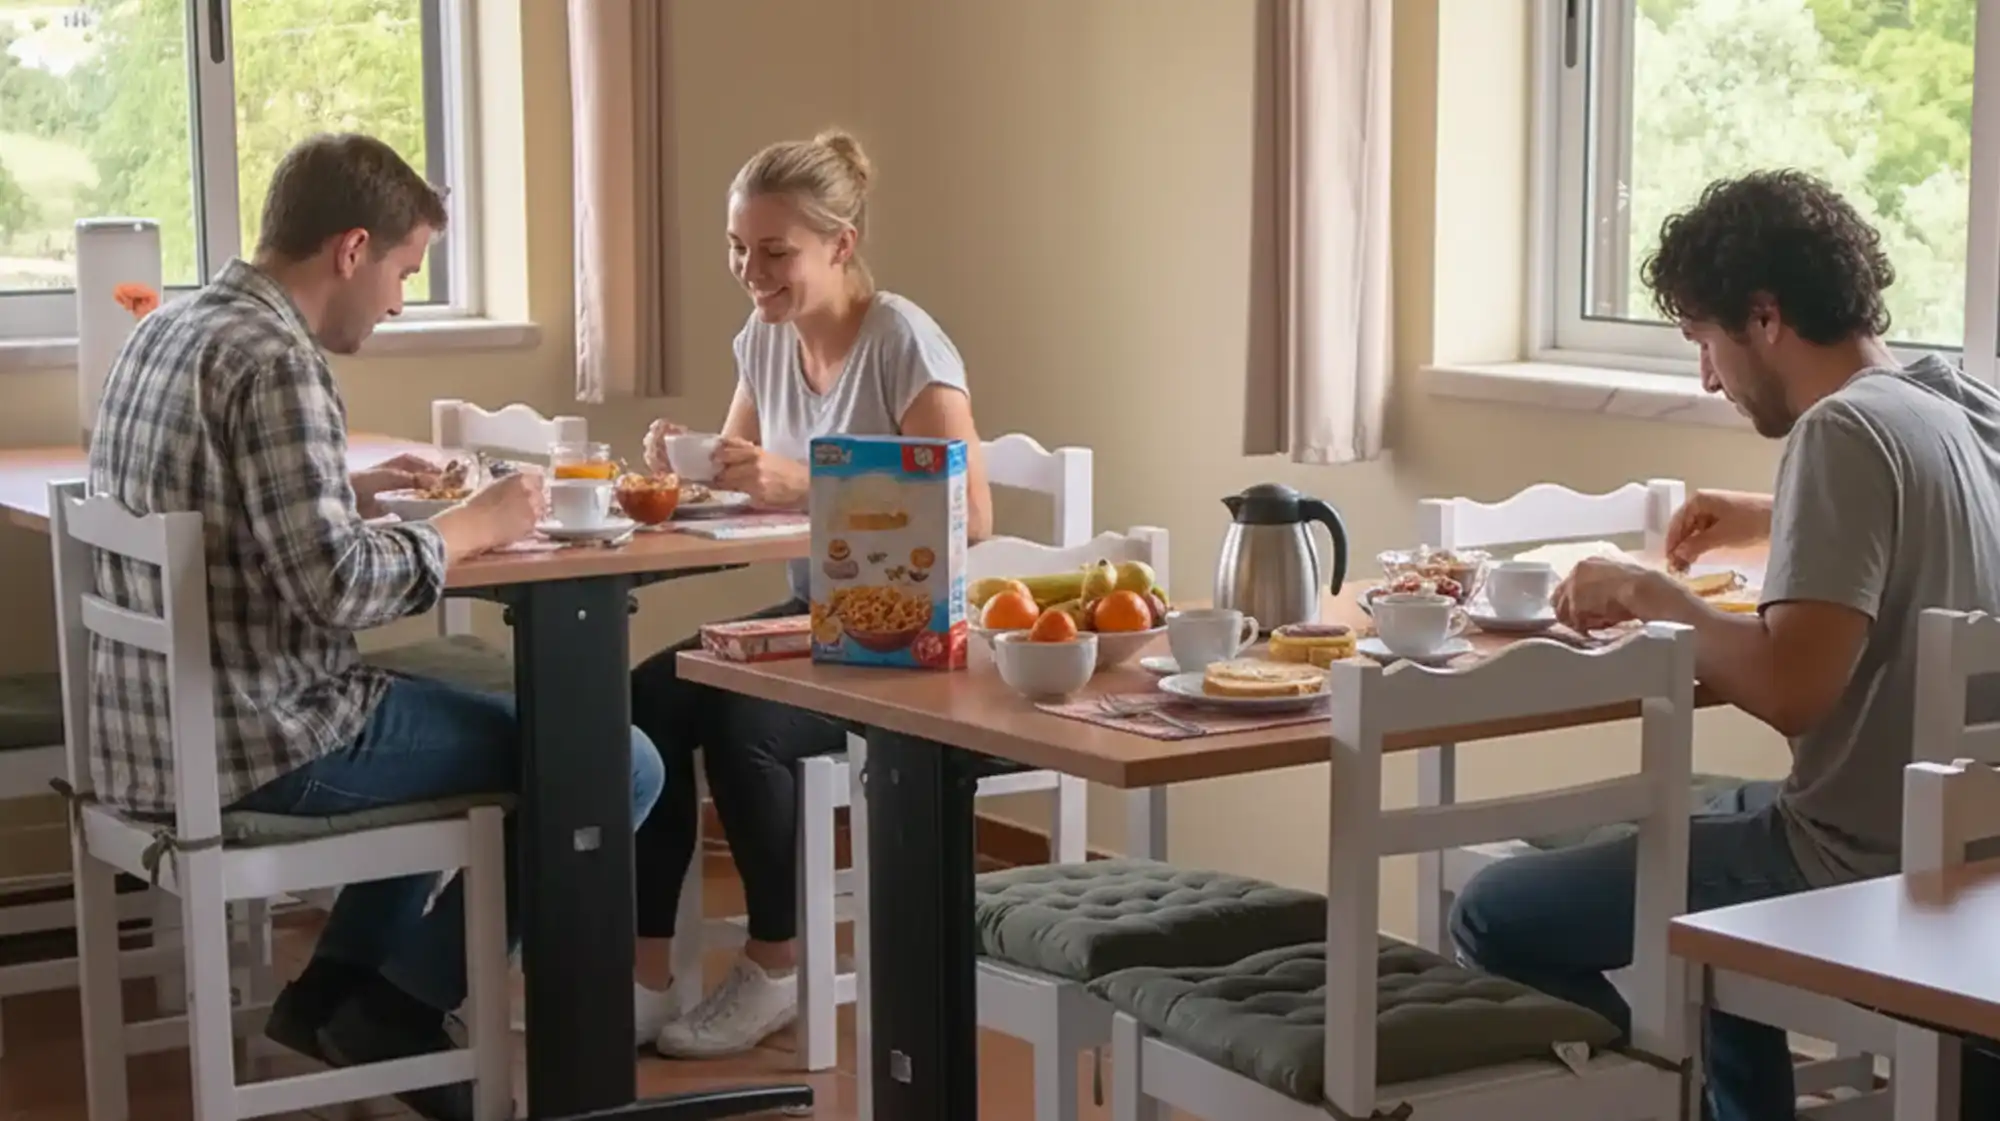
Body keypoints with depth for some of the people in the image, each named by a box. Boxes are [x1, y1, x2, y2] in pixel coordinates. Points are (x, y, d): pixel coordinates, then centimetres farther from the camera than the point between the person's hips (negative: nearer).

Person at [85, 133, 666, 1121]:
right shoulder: (272, 361, -19)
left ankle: (336, 990, 24)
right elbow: (336, 586, -26)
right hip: (258, 745, -10)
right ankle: (399, 1009, 9)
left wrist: (355, 490, 14)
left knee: (484, 727, 32)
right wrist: (471, 527, -10)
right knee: (619, 764, -3)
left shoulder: (168, 333, 10)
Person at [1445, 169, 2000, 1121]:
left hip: (1866, 868, -10)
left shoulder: (1845, 430, -20)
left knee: (1494, 919, -5)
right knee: (1698, 824, 36)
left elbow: (1790, 687, -28)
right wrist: (1774, 520, 24)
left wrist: (1649, 593, -14)